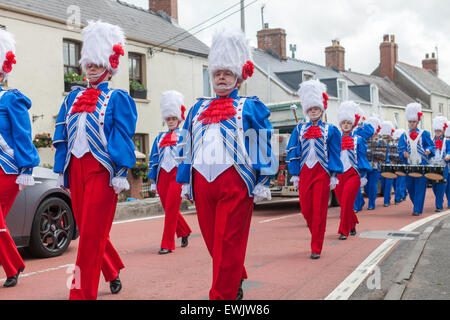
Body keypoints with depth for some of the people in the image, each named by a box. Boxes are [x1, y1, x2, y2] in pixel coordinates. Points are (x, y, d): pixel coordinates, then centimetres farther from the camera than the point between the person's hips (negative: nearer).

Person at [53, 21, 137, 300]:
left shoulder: (117, 99, 0)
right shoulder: (73, 98, 16)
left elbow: (123, 138, -7)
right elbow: (62, 136, 16)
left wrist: (121, 174, -15)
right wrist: (61, 170, 11)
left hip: (102, 169, -6)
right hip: (76, 168, 6)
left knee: (93, 232, -7)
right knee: (87, 228, 11)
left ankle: (83, 293, -2)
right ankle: (113, 271, 33)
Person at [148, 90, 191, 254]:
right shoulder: (160, 137, 17)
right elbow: (154, 158, 17)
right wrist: (153, 180, 11)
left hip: (177, 174, -5)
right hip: (163, 174, 5)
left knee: (171, 208, -9)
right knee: (168, 208, 8)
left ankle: (167, 244, -4)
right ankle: (184, 232, 32)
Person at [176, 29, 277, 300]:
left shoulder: (250, 107, 7)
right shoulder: (198, 109, 20)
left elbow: (263, 145, 1)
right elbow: (187, 147, 20)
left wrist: (262, 183, -6)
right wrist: (184, 182, 15)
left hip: (235, 182, -5)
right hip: (202, 182, 5)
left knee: (228, 243, -5)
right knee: (213, 240, 11)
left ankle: (222, 296, 1)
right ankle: (236, 282, 32)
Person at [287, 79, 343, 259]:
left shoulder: (330, 130, 6)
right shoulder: (299, 129, 10)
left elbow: (335, 154, 5)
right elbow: (293, 153, 9)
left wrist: (334, 176, -2)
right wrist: (294, 174, 2)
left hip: (322, 173, -2)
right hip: (304, 173, 2)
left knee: (319, 210, -3)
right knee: (306, 209, 2)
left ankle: (316, 248, 3)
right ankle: (316, 234, 29)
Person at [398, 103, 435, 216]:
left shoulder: (424, 134, 6)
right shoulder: (404, 136, 12)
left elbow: (432, 146, 5)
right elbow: (400, 149, 7)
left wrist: (428, 150, -17)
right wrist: (403, 154, -14)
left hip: (421, 165, -3)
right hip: (409, 166, 3)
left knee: (420, 188, -7)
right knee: (410, 188, 6)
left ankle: (417, 209, -4)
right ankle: (417, 205, 28)